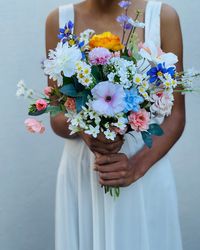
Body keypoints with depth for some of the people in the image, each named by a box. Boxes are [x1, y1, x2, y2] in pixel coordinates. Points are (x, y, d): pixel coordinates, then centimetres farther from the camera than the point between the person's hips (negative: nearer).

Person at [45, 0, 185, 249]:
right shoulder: (59, 20, -5)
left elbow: (176, 116, -4)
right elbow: (57, 117, -1)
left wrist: (138, 166, -18)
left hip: (146, 165, 0)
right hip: (80, 173, 1)